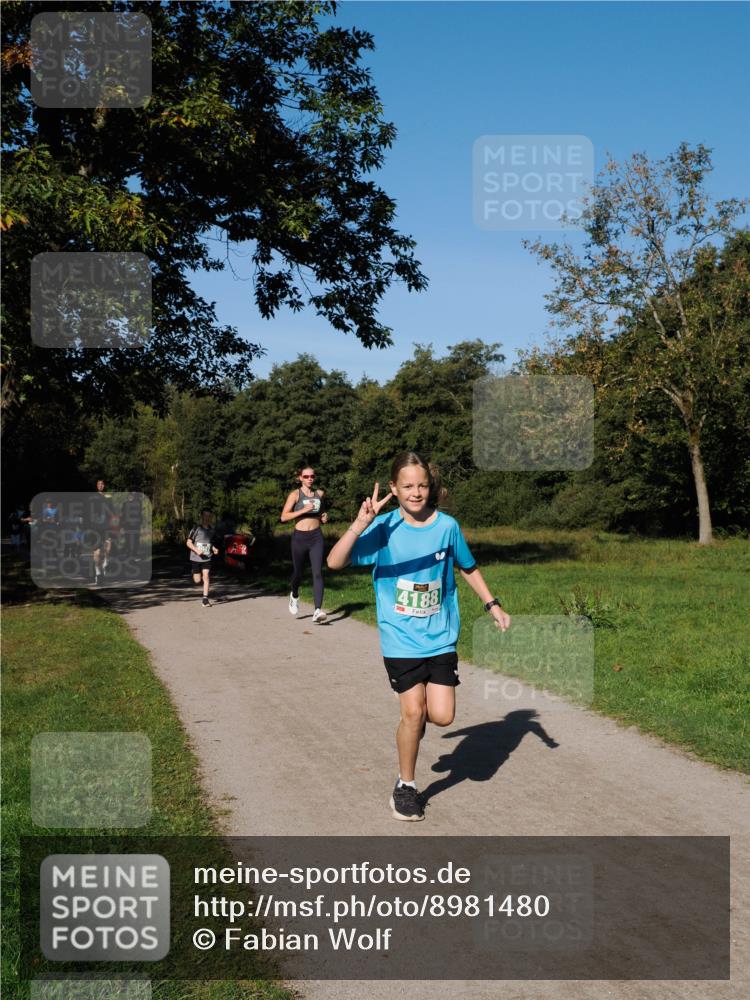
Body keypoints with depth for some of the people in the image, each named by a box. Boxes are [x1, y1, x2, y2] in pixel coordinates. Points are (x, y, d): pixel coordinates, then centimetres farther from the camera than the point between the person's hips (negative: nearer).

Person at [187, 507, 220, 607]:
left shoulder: (212, 530, 2)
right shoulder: (196, 529, -10)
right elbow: (189, 543, -6)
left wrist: (214, 549, -4)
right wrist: (197, 550, -21)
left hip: (207, 558, 2)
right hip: (195, 558, -2)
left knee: (205, 577, -11)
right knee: (197, 581, 2)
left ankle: (205, 599, -6)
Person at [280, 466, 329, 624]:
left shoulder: (320, 494, 9)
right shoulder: (295, 494, -2)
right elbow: (284, 517, -10)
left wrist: (323, 518, 5)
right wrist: (303, 510, -18)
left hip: (316, 537, 2)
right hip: (300, 537, -2)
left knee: (318, 573, -13)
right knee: (298, 572, 13)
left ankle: (317, 611, -21)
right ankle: (294, 595, 46)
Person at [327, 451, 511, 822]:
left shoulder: (447, 526, -4)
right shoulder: (383, 528, -12)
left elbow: (468, 568, 13)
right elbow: (334, 562, -23)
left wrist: (492, 606, 11)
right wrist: (360, 524, -34)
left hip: (440, 637, 2)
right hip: (400, 640, -2)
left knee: (442, 716, -4)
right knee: (412, 712, -5)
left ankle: (419, 712, 33)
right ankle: (405, 786, 18)